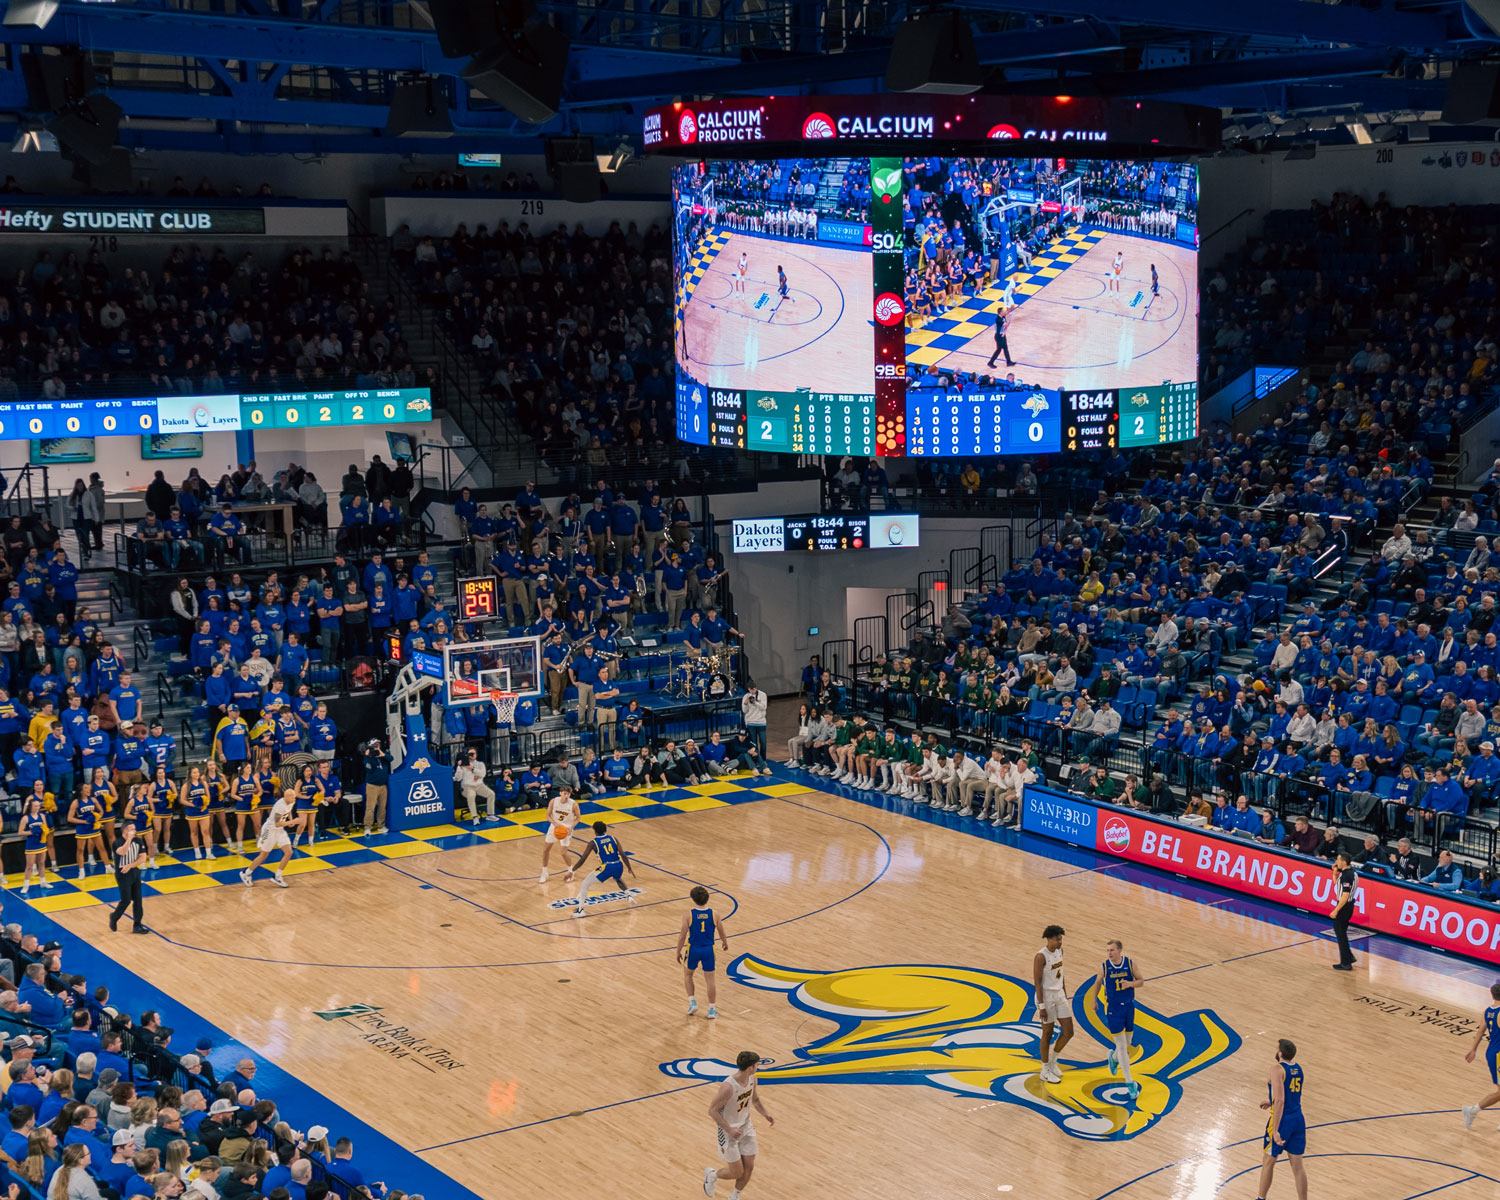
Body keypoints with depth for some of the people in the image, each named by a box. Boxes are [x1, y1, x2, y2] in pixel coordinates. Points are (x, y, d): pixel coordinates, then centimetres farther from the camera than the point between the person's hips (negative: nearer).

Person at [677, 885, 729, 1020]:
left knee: (688, 974, 24)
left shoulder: (688, 915, -14)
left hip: (693, 949, -1)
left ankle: (692, 1002, 15)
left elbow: (682, 935, -11)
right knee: (710, 979, 11)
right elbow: (721, 932, 4)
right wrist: (725, 942, 25)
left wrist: (678, 952, 2)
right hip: (708, 950, 1)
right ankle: (712, 1009, 16)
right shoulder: (714, 914, -8)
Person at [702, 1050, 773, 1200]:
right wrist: (729, 1130, -26)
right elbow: (712, 1110, -24)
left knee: (749, 1167, 7)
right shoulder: (728, 1086, -32)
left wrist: (765, 1114, -3)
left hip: (746, 1127, 7)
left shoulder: (752, 1078, -8)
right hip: (729, 1129, -7)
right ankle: (711, 1174, 31)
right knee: (737, 1172, 0)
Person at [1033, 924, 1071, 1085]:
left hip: (1059, 995, 7)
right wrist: (1041, 1006, -20)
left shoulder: (1059, 951, 4)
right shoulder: (1040, 957, -19)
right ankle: (1045, 1071, 17)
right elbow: (1037, 983, -18)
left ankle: (1053, 1060, 27)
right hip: (1046, 996, -7)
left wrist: (1065, 996, 17)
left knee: (1068, 1032, 5)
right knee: (1047, 1034, 3)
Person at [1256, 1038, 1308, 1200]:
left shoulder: (1277, 1068, -18)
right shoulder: (1298, 1067, 5)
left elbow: (1280, 1101, -25)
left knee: (1268, 1162, 13)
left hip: (1282, 1120, -6)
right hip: (1298, 1120, 6)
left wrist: (1275, 1130, -25)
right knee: (1297, 1166, 11)